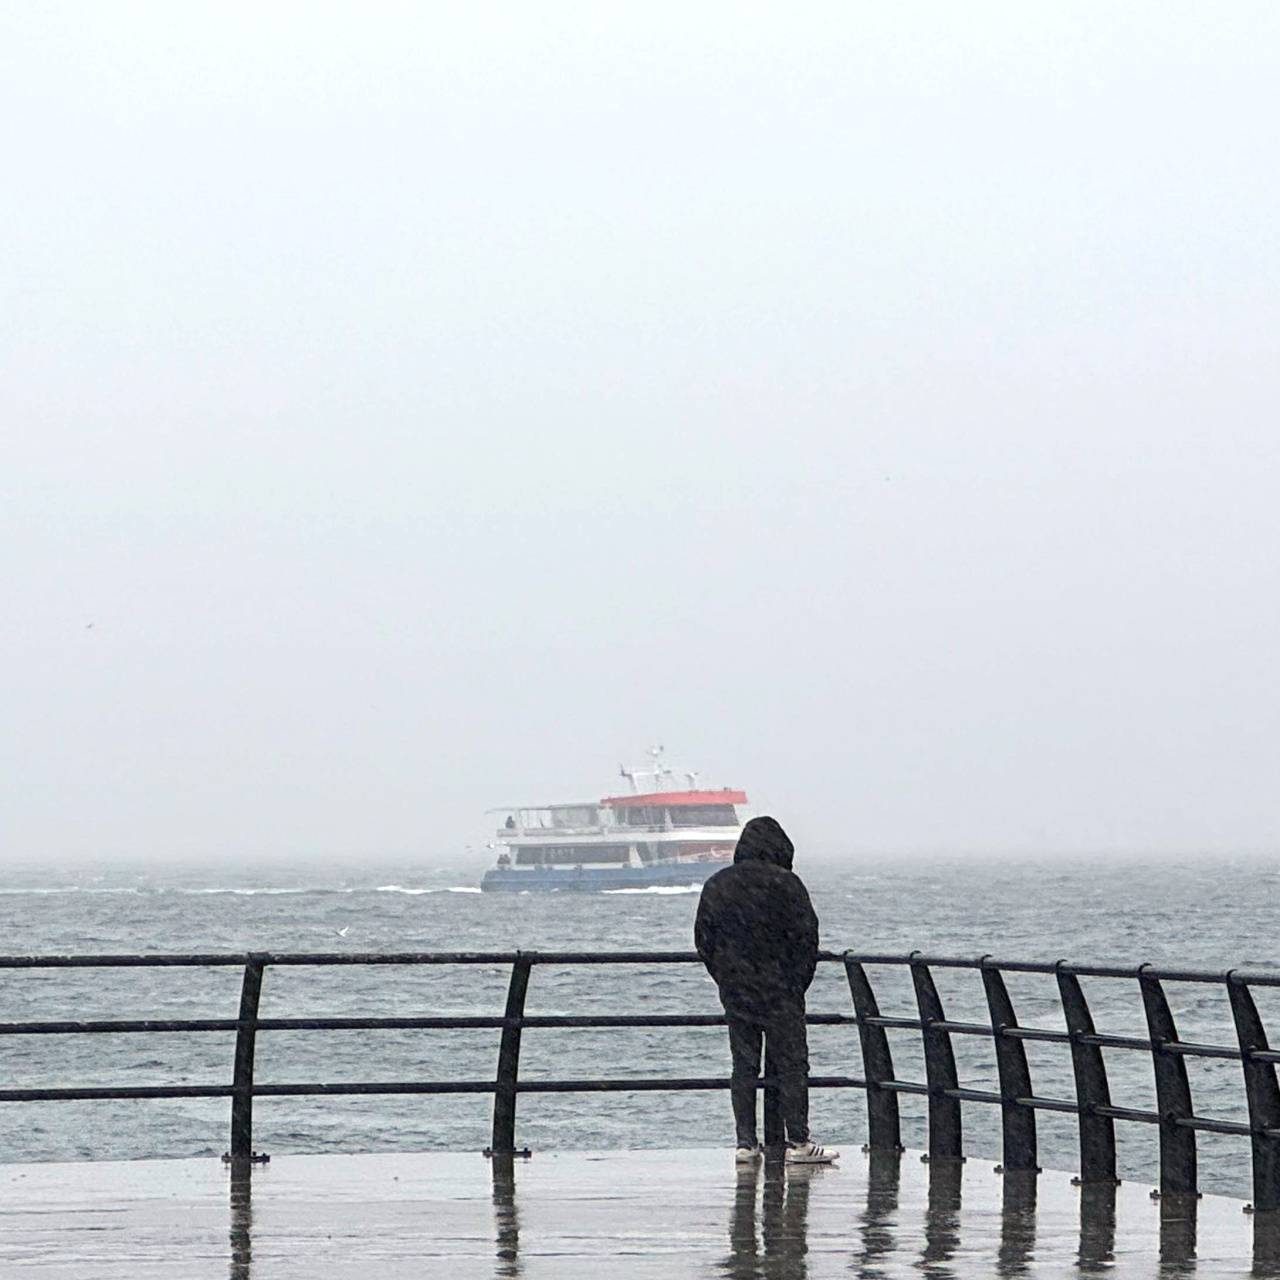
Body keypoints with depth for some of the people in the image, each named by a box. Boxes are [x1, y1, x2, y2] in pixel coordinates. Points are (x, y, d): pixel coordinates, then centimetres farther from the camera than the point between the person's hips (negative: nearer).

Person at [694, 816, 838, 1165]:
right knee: (791, 1064, 0)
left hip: (734, 993, 4)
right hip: (780, 992, -4)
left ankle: (745, 1142, 7)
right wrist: (799, 982, 2)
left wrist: (725, 979, 15)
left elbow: (703, 940, 10)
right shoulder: (784, 883, -9)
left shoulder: (716, 885, 7)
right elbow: (806, 936, -10)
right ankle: (798, 1142, -2)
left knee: (743, 1067, 9)